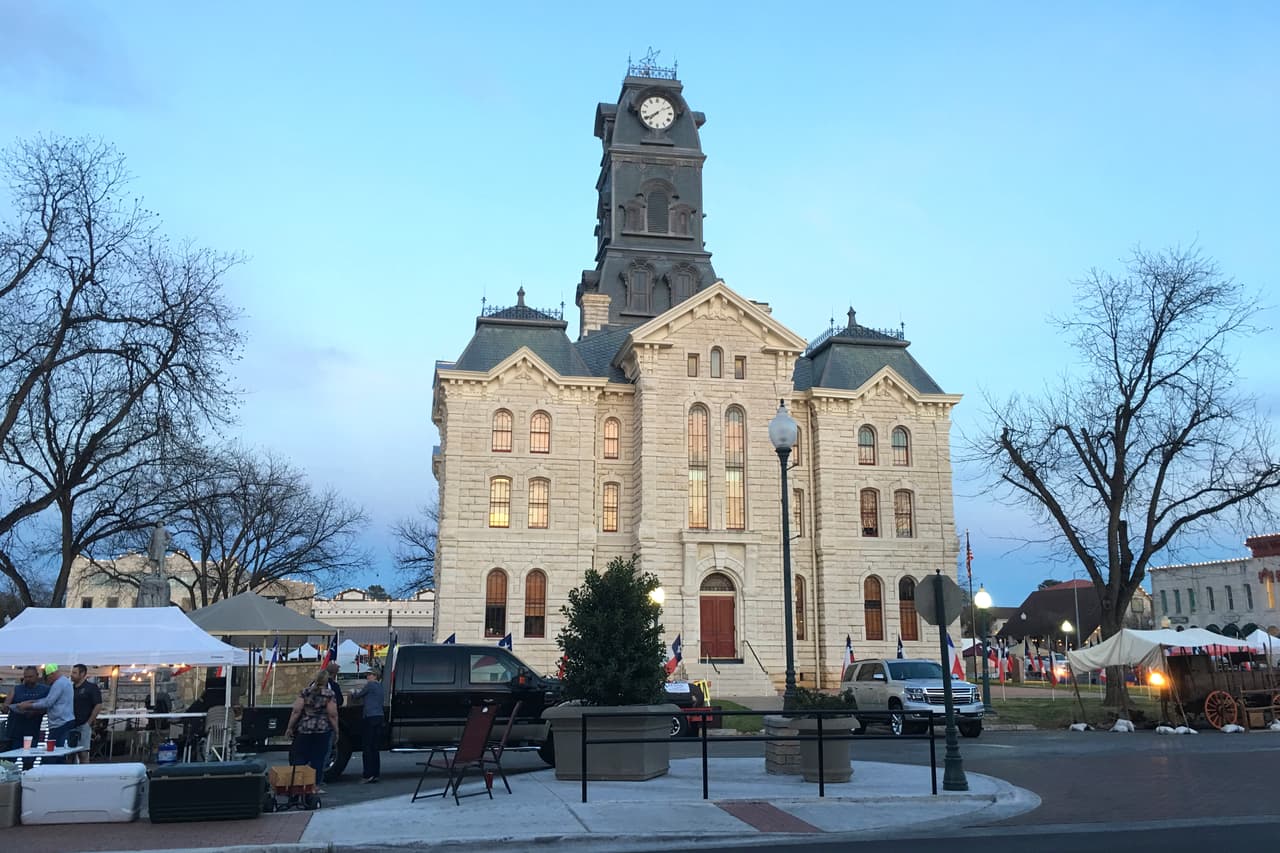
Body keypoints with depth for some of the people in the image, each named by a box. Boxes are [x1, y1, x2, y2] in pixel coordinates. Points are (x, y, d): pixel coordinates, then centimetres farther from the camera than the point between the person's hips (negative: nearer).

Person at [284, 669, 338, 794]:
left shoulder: (305, 692, 1)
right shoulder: (329, 695, -5)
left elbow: (296, 711, -3)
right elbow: (332, 715, -8)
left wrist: (289, 727, 3)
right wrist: (336, 731, 1)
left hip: (303, 730, 2)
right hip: (322, 731, -2)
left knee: (300, 757, 10)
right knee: (318, 759, 4)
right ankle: (315, 786, 6)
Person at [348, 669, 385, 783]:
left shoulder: (370, 685, -7)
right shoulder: (380, 686, 16)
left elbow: (358, 695, -2)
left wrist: (353, 694, 22)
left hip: (370, 718, -8)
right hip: (380, 717, 8)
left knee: (368, 747, -4)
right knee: (375, 748, 11)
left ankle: (368, 774, -6)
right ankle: (376, 774, 12)